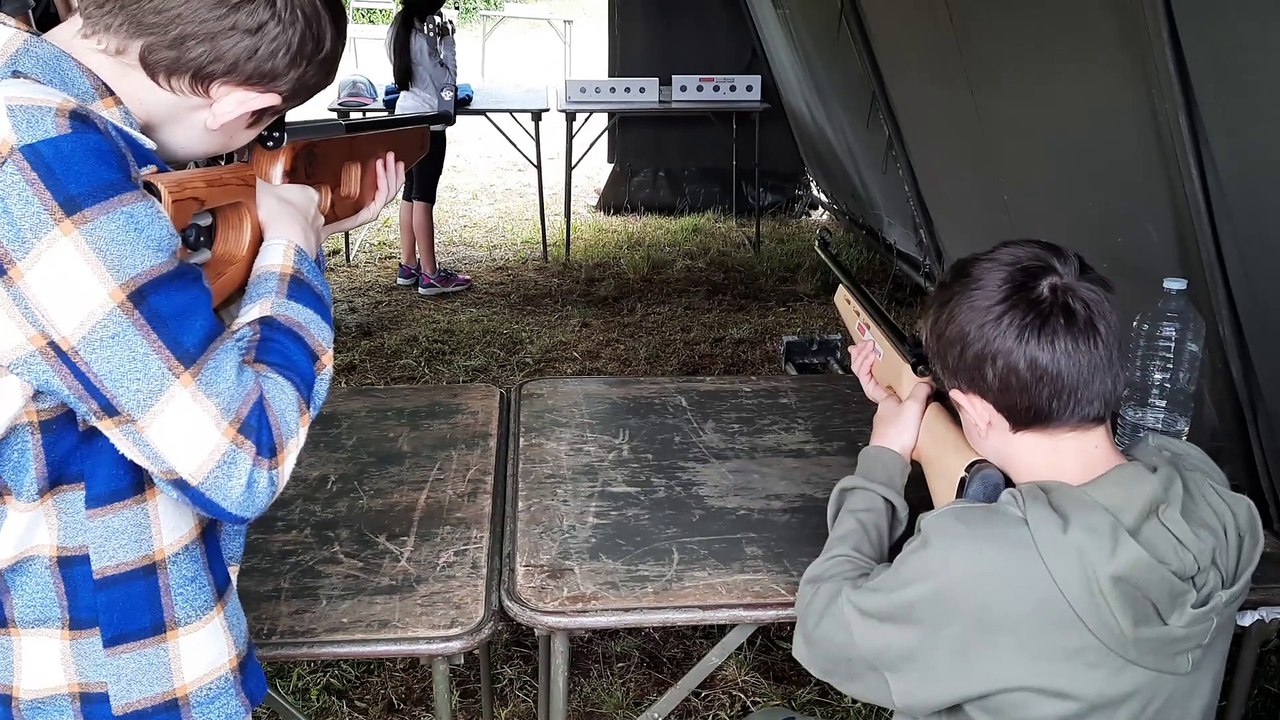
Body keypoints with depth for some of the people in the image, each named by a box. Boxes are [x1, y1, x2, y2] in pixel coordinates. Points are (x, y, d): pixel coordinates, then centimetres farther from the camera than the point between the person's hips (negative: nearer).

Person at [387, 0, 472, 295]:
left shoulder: (399, 31, 6)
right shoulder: (422, 39, -20)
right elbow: (448, 81, -14)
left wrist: (437, 40, 6)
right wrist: (448, 42, -8)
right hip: (427, 124, -9)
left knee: (411, 193, 13)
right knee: (424, 197, -4)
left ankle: (408, 266, 20)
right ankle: (430, 275, 2)